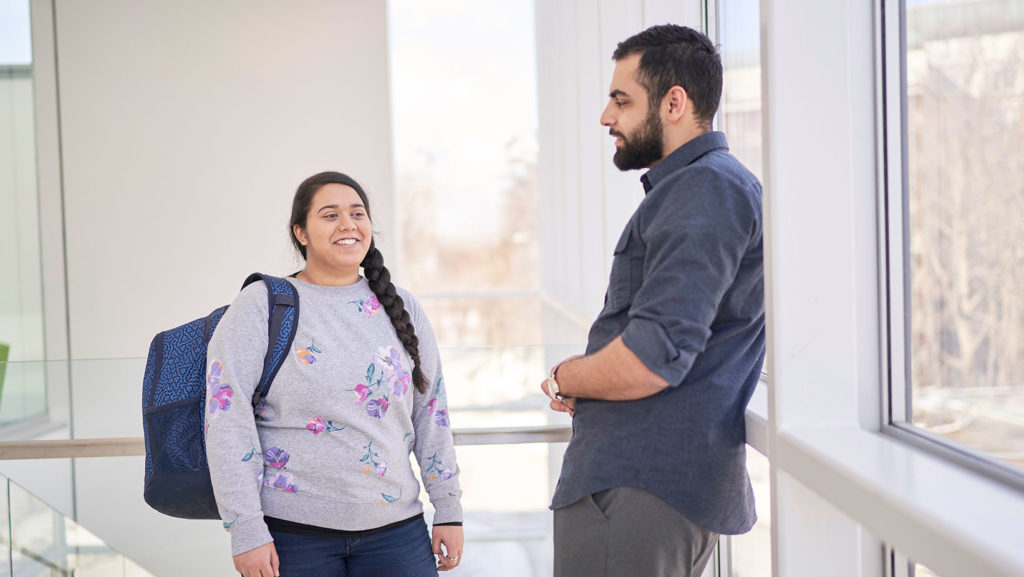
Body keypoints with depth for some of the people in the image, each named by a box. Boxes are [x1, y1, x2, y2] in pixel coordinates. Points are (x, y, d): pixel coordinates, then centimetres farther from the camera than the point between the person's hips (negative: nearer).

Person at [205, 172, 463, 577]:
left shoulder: (401, 309, 9)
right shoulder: (261, 307, -3)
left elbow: (431, 412, 12)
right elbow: (227, 422, -9)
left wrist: (449, 511, 8)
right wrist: (246, 533, -14)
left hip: (395, 528, 3)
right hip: (292, 535, -3)